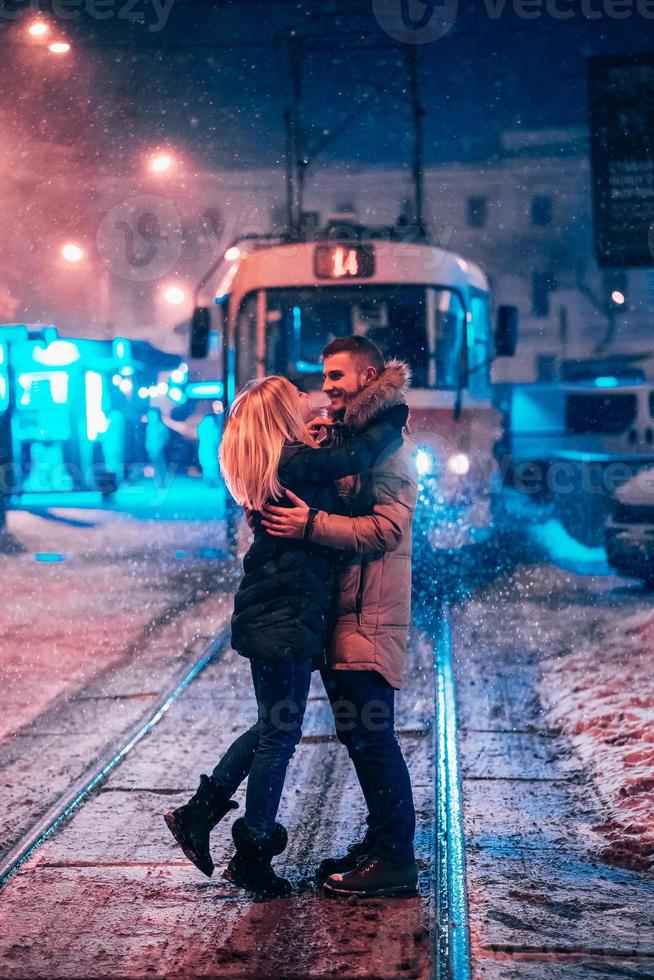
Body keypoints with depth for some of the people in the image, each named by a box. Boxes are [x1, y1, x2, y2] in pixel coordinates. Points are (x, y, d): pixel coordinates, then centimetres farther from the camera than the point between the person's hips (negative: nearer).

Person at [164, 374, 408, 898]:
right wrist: (395, 419, -5)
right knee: (281, 733, 1)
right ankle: (253, 854, 11)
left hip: (265, 613, 9)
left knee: (273, 726, 21)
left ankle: (199, 812, 23)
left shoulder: (267, 466, 10)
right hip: (288, 617, -9)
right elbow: (360, 453, -22)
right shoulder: (297, 463, -16)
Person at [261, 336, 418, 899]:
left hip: (370, 614, -9)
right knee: (359, 733, 14)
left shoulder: (388, 445, -11)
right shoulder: (343, 439, 19)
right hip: (343, 610, 9)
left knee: (371, 735, -8)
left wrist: (311, 525, -25)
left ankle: (396, 862, -1)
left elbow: (387, 528, -20)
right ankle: (381, 844, 25)